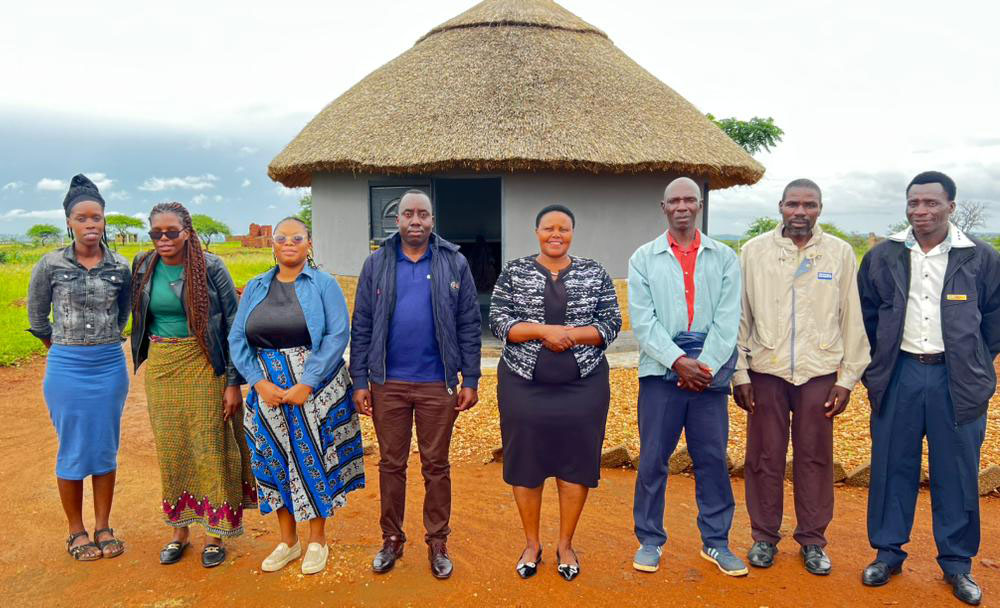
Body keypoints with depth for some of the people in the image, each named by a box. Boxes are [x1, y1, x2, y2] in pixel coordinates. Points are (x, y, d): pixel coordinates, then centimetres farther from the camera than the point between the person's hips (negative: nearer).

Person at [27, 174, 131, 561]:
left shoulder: (120, 268, 0)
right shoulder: (50, 265, -4)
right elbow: (37, 316, 8)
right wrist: (65, 350, 12)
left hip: (110, 367, 2)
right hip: (66, 369, -1)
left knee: (106, 449, 9)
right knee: (73, 451, 6)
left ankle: (103, 527, 23)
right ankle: (76, 532, 21)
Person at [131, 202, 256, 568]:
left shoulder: (210, 267, -10)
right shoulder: (143, 268, 3)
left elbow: (233, 325, -8)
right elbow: (140, 320, 17)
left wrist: (233, 382, -11)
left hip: (203, 366, -4)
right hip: (160, 369, 4)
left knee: (210, 448, 2)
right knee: (170, 449, 12)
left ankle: (215, 534, 18)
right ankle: (179, 530, 28)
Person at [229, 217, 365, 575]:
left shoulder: (324, 284, -2)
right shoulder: (256, 287, 9)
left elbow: (338, 336, -12)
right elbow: (237, 339, 4)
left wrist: (304, 385, -17)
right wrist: (260, 383, -10)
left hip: (316, 390, -3)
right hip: (268, 393, 4)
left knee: (314, 459, 4)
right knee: (273, 461, 9)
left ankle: (317, 541, 22)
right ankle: (287, 541, 27)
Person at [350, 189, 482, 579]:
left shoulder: (454, 265, 1)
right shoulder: (376, 265, 4)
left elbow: (469, 326, 1)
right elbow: (361, 326, 4)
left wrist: (470, 380, -2)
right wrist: (360, 381, 0)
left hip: (438, 385, -1)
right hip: (387, 384, 1)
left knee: (436, 466, 9)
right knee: (391, 464, 12)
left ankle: (437, 543, 24)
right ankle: (391, 539, 28)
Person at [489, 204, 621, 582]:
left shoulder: (595, 274, 4)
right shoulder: (514, 272, 2)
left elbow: (611, 324, -1)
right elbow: (498, 321, -5)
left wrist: (570, 335, -16)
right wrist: (543, 330, -18)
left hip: (582, 385, 1)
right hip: (524, 384, 0)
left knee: (575, 462, 7)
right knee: (526, 462, 7)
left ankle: (566, 543, 25)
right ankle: (531, 543, 26)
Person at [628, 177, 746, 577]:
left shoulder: (724, 258, 9)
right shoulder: (643, 258, 5)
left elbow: (728, 319, 0)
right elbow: (642, 320, -4)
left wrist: (704, 366, -11)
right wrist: (677, 361, -13)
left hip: (711, 371, 1)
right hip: (661, 370, -1)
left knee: (713, 459, 7)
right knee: (652, 459, 3)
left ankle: (716, 541, 22)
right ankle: (650, 540, 19)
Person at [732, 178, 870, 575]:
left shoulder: (840, 253, 2)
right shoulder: (754, 251, 1)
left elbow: (853, 318, 4)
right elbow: (739, 316, 2)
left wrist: (848, 377, 2)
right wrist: (739, 373, -1)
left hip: (819, 374, 0)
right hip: (766, 372, 0)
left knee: (815, 458, 9)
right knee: (764, 458, 7)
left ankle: (813, 540, 25)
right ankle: (765, 537, 23)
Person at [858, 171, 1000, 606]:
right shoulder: (882, 257, 3)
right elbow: (865, 316, 9)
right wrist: (873, 369, 6)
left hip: (957, 380, -1)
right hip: (898, 375, 1)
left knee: (956, 473, 7)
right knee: (891, 467, 7)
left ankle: (957, 562, 22)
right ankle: (888, 552, 21)